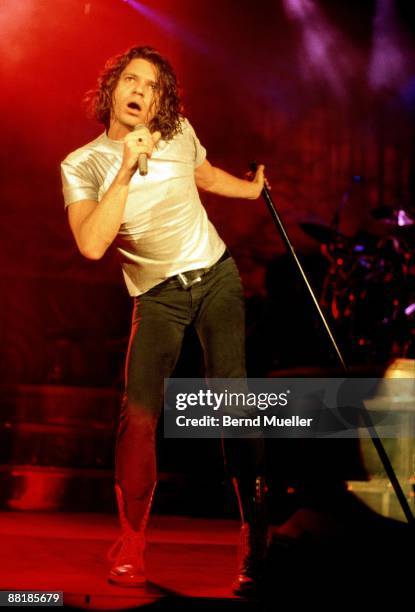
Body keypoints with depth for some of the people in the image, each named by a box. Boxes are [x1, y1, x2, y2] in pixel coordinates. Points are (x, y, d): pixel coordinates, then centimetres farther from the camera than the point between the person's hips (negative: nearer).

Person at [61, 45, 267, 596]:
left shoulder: (180, 133, 3)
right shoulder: (82, 166, -7)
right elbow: (92, 245, -23)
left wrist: (254, 189, 39)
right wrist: (126, 170, -25)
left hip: (217, 276, 2)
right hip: (158, 297, -2)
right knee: (139, 414, -16)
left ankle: (256, 535, -4)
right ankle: (131, 543, 1)